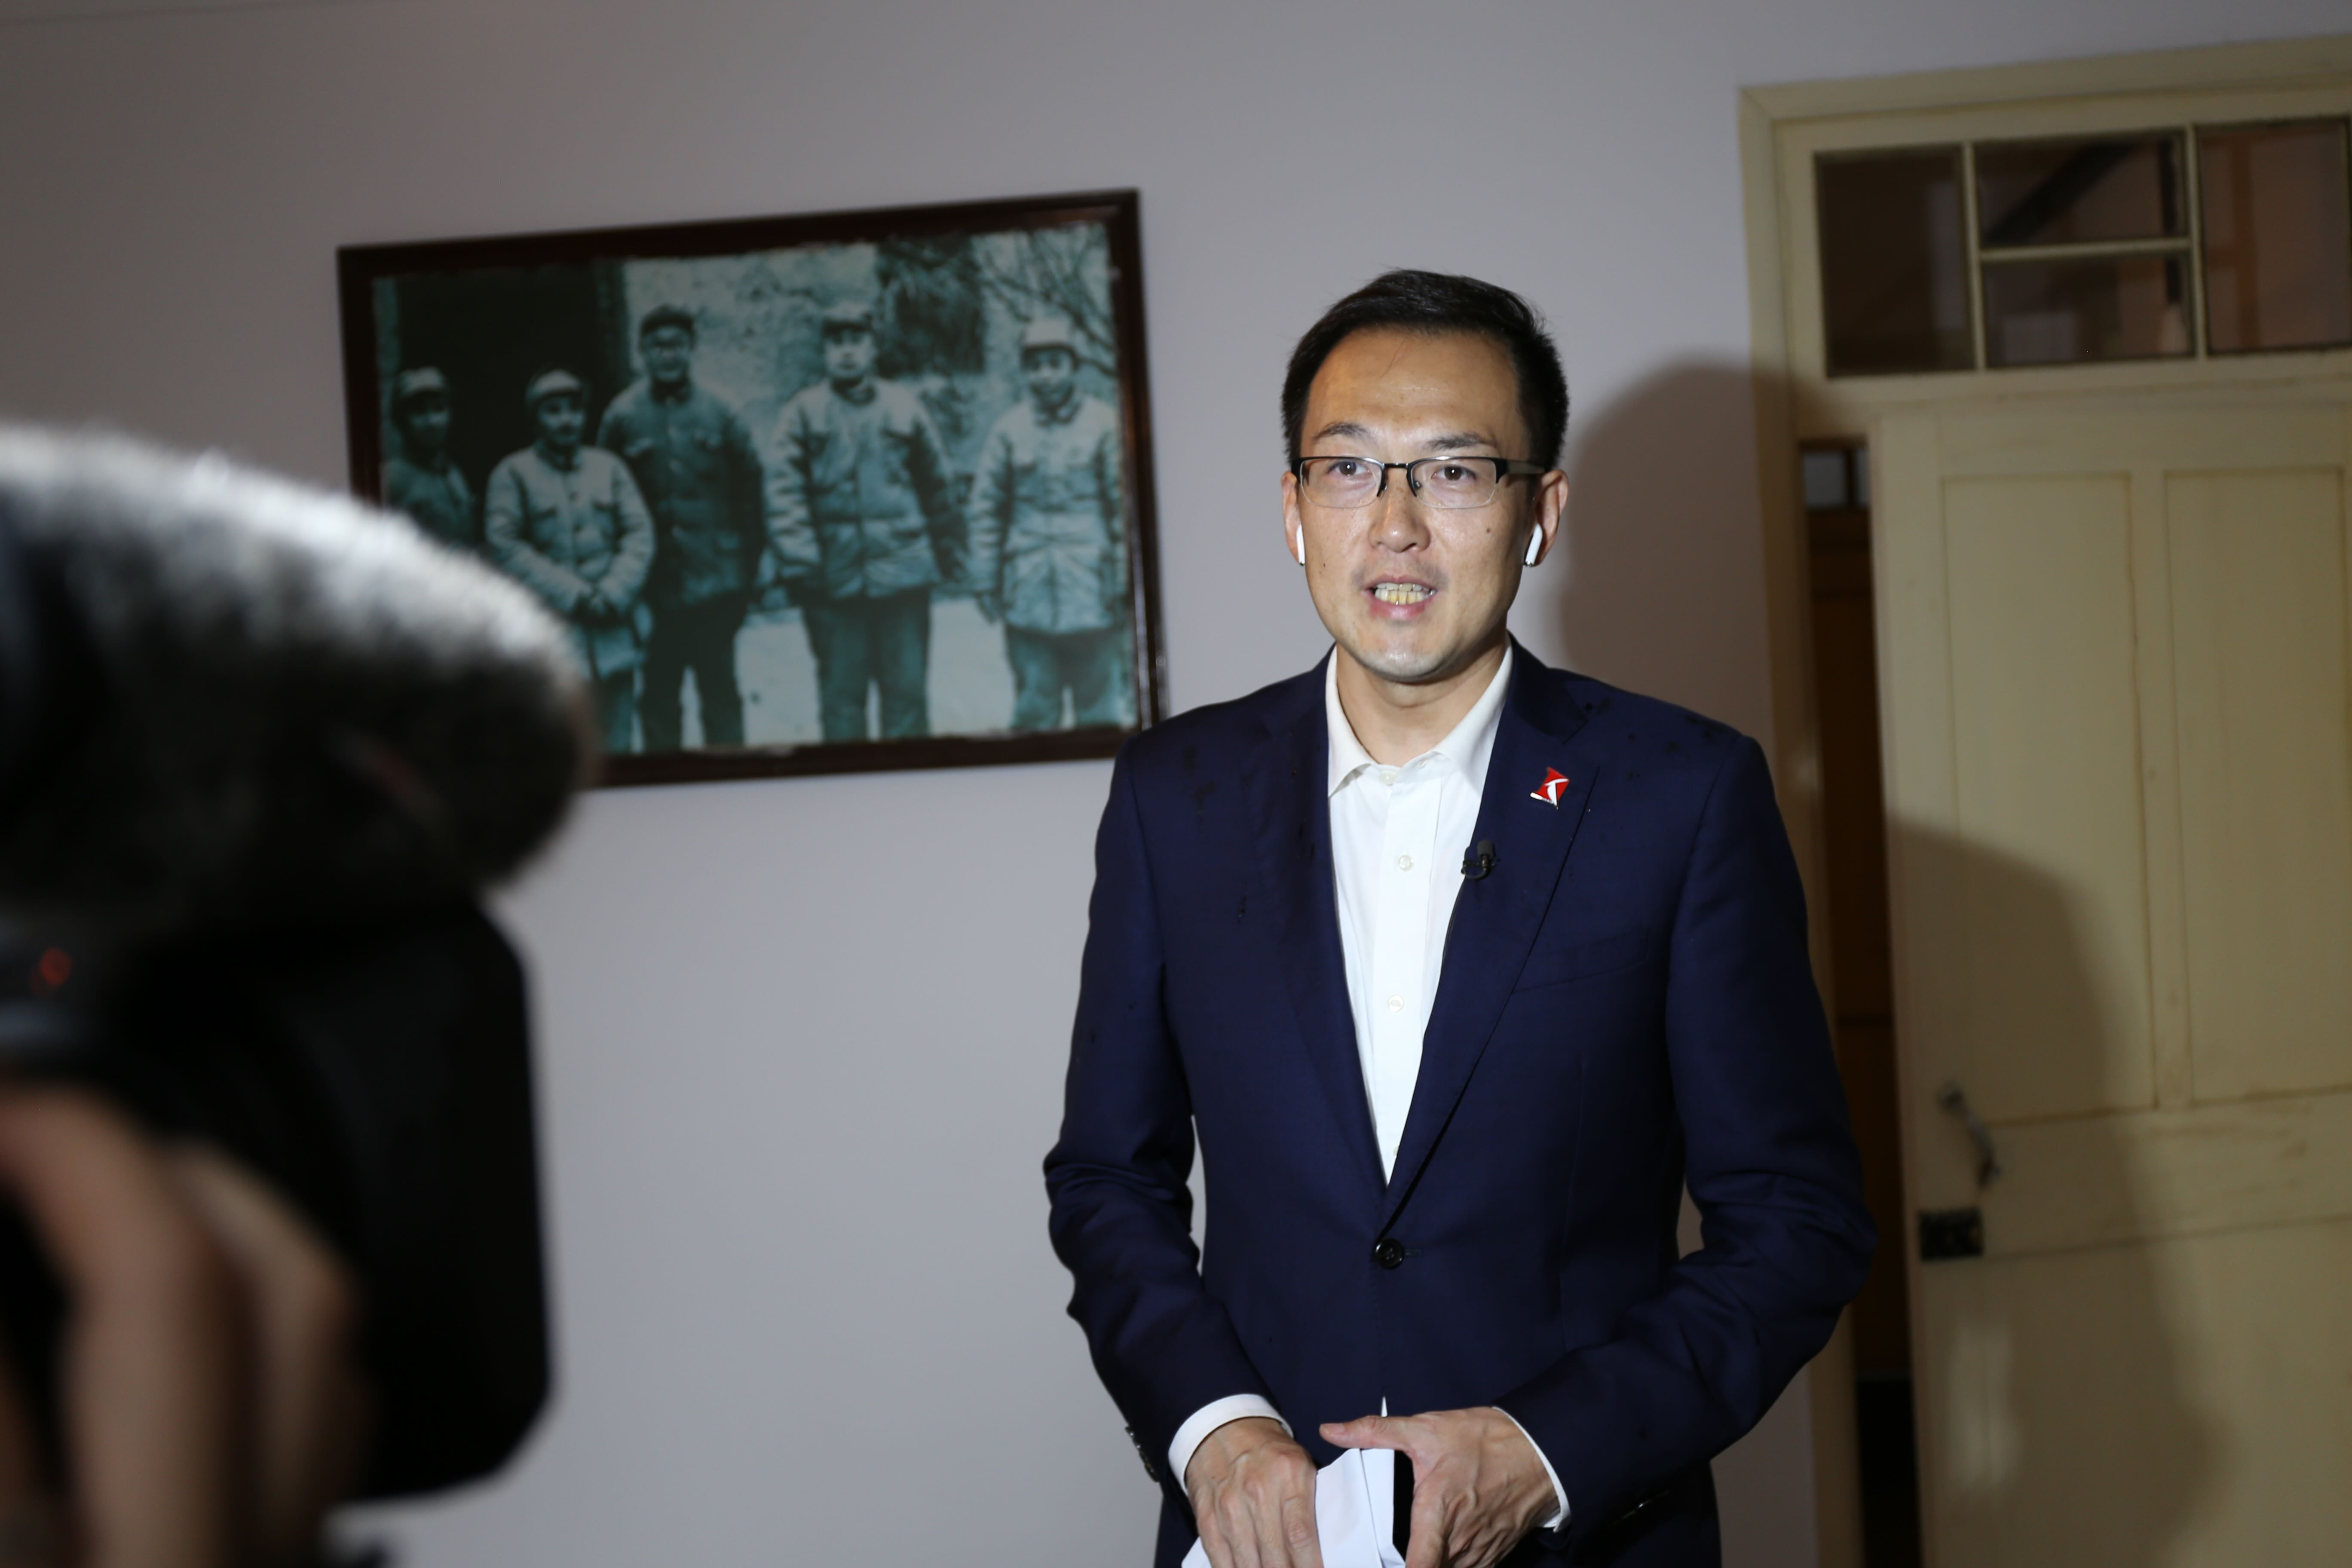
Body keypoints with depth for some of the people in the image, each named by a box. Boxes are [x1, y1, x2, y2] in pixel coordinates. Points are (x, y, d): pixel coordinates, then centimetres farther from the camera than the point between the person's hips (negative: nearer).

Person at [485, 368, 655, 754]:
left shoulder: (609, 467, 12)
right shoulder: (512, 473, 2)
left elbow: (640, 534, 7)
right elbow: (506, 547, -5)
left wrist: (613, 593, -8)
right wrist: (572, 595, -11)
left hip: (613, 632, 3)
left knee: (617, 745, 4)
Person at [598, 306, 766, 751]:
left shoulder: (719, 413, 0)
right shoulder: (622, 417, -1)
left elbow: (749, 490, 2)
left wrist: (749, 563, 0)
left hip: (716, 589, 0)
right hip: (654, 592, 0)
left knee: (720, 695, 7)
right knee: (658, 701, 7)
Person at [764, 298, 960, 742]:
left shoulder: (904, 405, 6)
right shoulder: (805, 412, 1)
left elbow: (937, 484, 11)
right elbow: (784, 491, -5)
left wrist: (948, 553, 10)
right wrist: (799, 561, -14)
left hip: (903, 573, 1)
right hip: (835, 583, -1)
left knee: (907, 689, 7)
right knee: (841, 694, 6)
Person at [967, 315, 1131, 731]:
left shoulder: (1104, 423, 1)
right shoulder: (1009, 429, 5)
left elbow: (1124, 506, 2)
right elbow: (986, 509, 9)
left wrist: (1124, 583, -1)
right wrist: (985, 582, 5)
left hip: (1090, 593, -1)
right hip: (1028, 597, 1)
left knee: (1099, 705, 3)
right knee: (1033, 710, 5)